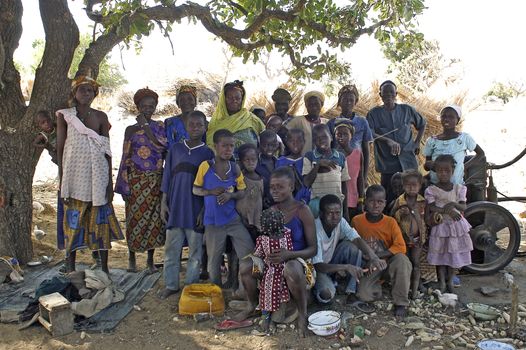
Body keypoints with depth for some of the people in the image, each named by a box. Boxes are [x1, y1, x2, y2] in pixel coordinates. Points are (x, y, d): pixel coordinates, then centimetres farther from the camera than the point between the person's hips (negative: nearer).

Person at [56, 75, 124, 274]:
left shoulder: (101, 117, 7)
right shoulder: (64, 115, 4)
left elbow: (107, 150, 6)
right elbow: (60, 148, 3)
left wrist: (110, 180, 0)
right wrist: (62, 179, -4)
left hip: (97, 173, 1)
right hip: (74, 173, -1)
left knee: (100, 219, 2)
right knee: (73, 219, 3)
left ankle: (104, 267, 10)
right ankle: (71, 268, 13)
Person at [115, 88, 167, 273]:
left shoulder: (160, 127, 7)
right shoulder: (131, 129, 6)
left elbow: (162, 146, -11)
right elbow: (126, 157, 4)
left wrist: (146, 126, -12)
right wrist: (124, 184, -1)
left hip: (156, 180, 1)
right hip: (136, 180, 0)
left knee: (154, 218, 1)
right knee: (134, 218, 2)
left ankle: (150, 259, 14)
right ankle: (132, 258, 18)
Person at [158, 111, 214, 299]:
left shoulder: (208, 153, 1)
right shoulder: (175, 148, 6)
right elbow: (167, 176, 8)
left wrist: (204, 210, -5)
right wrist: (163, 202, 3)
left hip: (196, 209, -1)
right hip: (175, 206, 2)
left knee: (195, 248, 5)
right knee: (171, 247, 6)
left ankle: (191, 285, 19)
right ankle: (171, 284, 19)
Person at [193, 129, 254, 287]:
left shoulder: (235, 168, 0)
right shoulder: (205, 166, -7)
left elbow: (242, 192, 5)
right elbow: (195, 190, 0)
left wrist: (230, 195, -15)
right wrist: (211, 192, -17)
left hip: (233, 219, 2)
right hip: (212, 220, -2)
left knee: (249, 251, -4)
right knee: (214, 258, 10)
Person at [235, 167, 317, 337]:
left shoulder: (302, 211, -12)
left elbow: (312, 249, -12)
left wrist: (289, 254, -29)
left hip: (297, 259, -5)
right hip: (273, 259, 5)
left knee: (291, 269, -40)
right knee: (245, 265, -20)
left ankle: (302, 314, -14)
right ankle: (251, 305, 10)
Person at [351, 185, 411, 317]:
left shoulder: (390, 222, -11)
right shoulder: (356, 221, -7)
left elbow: (401, 247, -20)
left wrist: (377, 256, -26)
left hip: (388, 263, 0)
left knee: (402, 259, -36)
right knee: (364, 294, -29)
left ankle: (401, 303, -17)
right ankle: (378, 286, 9)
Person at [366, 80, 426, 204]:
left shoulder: (407, 110, 9)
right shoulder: (374, 113, 3)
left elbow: (422, 124, 25)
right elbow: (370, 134, -12)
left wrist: (417, 142, 13)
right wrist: (388, 141, -26)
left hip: (408, 161, 2)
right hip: (387, 163, -2)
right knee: (388, 198, -4)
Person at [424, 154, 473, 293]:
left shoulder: (459, 188, -1)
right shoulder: (431, 190, -9)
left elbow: (463, 207, -9)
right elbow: (431, 209, -17)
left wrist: (453, 204, -29)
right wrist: (448, 210, -27)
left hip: (456, 225, 2)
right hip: (439, 226, -2)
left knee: (454, 254, 11)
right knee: (440, 255, 5)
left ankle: (450, 281, 27)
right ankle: (441, 282, 17)